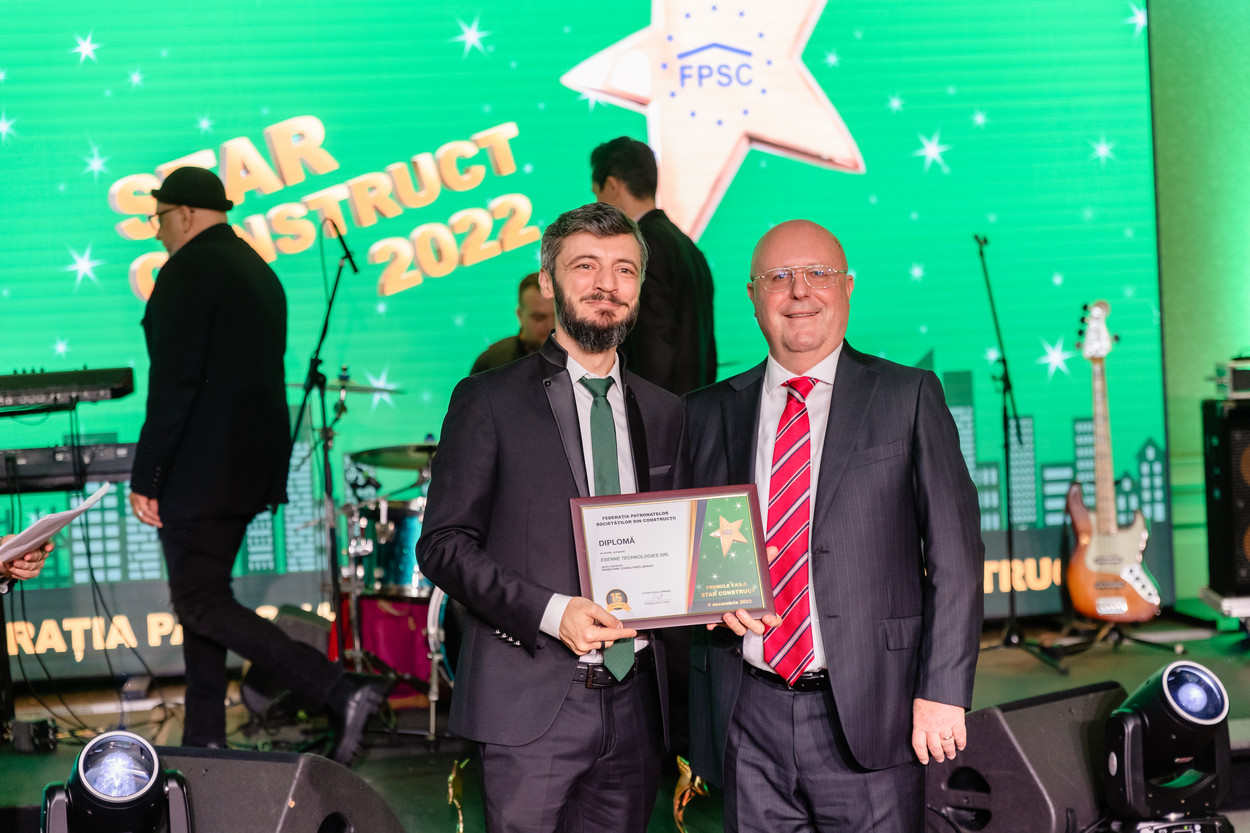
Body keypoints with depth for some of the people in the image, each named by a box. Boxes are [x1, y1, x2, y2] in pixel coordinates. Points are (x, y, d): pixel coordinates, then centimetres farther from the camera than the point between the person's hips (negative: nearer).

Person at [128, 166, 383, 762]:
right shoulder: (259, 270, 16)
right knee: (202, 595, 17)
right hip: (251, 466, 10)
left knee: (200, 606, -7)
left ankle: (340, 694, -17)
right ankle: (204, 740, 21)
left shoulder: (188, 270, -13)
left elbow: (174, 383, -20)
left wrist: (145, 478, -18)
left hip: (200, 467, -9)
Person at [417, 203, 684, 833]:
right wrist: (551, 612, -17)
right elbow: (443, 545, -5)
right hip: (530, 705, -4)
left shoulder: (663, 413, 14)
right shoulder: (489, 401, 0)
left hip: (634, 703, 4)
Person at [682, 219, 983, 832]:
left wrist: (943, 692, -9)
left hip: (869, 715, -2)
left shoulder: (909, 398, 3)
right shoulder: (708, 414, 11)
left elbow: (954, 554, -2)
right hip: (747, 719, 3)